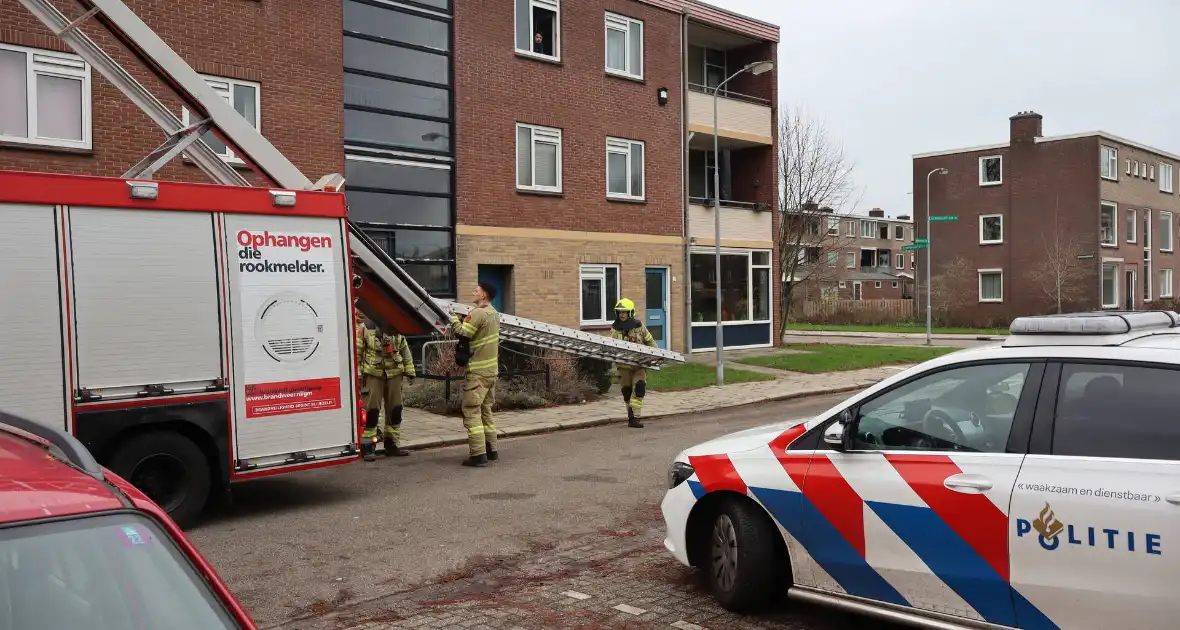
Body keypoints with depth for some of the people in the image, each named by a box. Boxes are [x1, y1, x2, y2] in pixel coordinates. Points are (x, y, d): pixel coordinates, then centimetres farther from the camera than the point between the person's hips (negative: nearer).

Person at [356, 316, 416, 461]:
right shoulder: (367, 328, -9)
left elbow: (405, 351, 15)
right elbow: (357, 352, -6)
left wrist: (409, 371, 13)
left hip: (394, 374, 5)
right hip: (373, 374, -4)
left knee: (395, 410, 7)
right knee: (372, 411, -6)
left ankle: (392, 445, 18)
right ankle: (368, 447, 2)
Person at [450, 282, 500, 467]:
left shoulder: (478, 313, -16)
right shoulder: (494, 313, 13)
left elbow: (462, 334, -16)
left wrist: (453, 319, 0)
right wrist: (462, 320, 9)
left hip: (478, 371, -9)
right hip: (492, 369, 9)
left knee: (472, 411, -7)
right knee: (485, 410, 17)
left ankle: (478, 454, -10)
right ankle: (491, 450, 21)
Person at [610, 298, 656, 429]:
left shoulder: (639, 326, 0)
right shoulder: (614, 329, 2)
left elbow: (650, 341, 11)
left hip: (639, 364, -1)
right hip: (624, 365, 1)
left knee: (639, 388, -14)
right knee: (627, 392, 6)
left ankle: (634, 418, -15)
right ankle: (631, 417, 20)